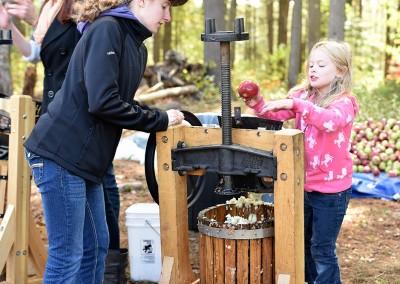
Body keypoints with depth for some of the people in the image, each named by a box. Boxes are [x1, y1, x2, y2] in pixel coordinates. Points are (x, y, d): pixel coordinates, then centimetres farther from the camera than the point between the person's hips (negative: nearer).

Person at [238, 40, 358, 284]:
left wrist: (294, 104, -43)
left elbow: (331, 121, -36)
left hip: (332, 189, -7)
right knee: (304, 243, 20)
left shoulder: (344, 102, -15)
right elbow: (277, 114, -4)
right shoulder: (303, 96, 5)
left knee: (322, 249, 1)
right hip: (304, 184, 7)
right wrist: (257, 103, -23)